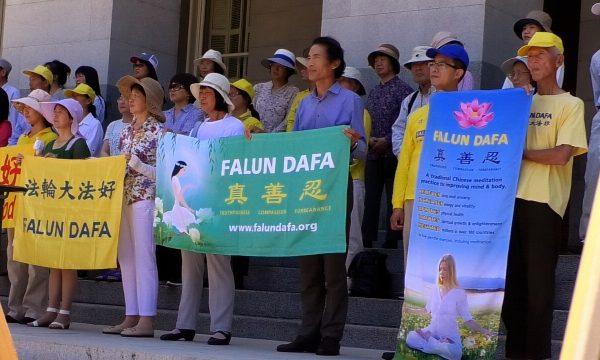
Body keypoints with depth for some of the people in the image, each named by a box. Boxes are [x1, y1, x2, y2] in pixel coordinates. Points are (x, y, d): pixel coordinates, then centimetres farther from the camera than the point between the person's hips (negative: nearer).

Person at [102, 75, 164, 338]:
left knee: (143, 257, -10)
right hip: (124, 198, 8)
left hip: (145, 198, -8)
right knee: (126, 258, 7)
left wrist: (134, 163, -19)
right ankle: (131, 317, 11)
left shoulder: (158, 130, -5)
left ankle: (146, 321, -10)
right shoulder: (127, 130, 16)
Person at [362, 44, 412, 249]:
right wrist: (369, 139, -1)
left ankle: (391, 241, 1)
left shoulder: (402, 90, -3)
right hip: (373, 154, 6)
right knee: (370, 199, 5)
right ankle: (367, 241, 7)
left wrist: (387, 141, -16)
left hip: (393, 153, -6)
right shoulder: (373, 93, 18)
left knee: (393, 199, -2)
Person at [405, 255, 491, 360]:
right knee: (411, 337, -25)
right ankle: (441, 346, -16)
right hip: (432, 331, 4)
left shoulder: (459, 293, -7)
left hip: (449, 335, -3)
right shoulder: (435, 290, 6)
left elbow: (468, 320, -6)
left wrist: (482, 330, -20)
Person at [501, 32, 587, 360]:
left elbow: (561, 155, -13)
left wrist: (519, 152, -5)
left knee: (539, 281, -2)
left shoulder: (571, 105, -1)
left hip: (544, 203, -6)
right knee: (511, 278, 8)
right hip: (513, 198, 6)